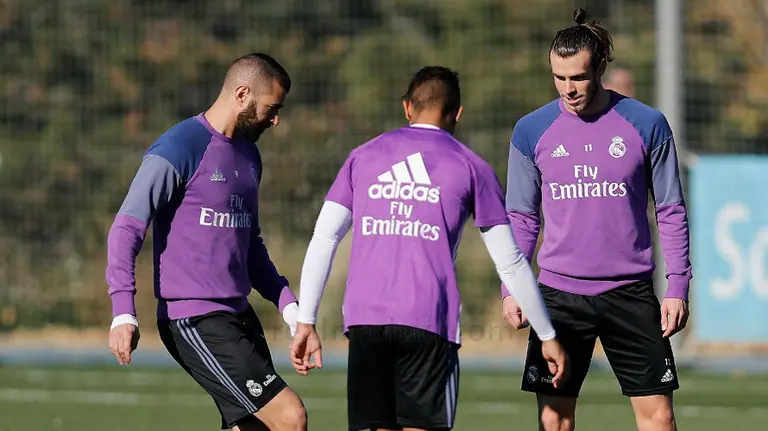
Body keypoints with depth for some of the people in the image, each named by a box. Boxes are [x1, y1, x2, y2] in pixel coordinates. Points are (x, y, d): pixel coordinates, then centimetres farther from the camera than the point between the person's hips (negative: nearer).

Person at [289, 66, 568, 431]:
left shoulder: (363, 158, 16)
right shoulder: (470, 168, 9)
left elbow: (323, 241, 8)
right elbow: (510, 263, 9)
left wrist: (305, 323, 9)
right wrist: (547, 336, 17)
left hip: (364, 319, 3)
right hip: (429, 323, -3)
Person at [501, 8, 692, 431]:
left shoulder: (646, 124, -3)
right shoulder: (532, 131, 1)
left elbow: (671, 211, 3)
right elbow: (521, 218, 8)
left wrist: (678, 286, -2)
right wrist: (511, 289, 0)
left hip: (630, 294, -1)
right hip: (558, 294, 1)